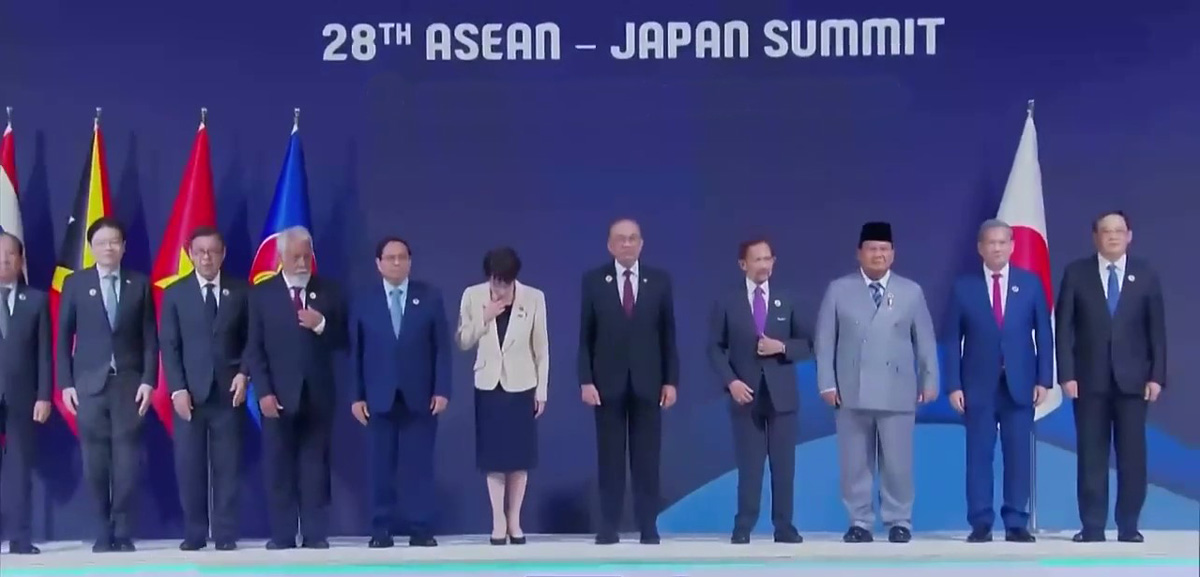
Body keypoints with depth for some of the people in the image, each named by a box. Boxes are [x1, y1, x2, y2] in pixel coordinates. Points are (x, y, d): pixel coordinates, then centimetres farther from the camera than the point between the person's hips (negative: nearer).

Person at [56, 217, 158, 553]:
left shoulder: (139, 284, 7)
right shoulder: (75, 283, 7)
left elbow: (150, 337, 5)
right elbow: (64, 337, 6)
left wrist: (148, 381, -4)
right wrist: (66, 383, -1)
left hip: (129, 382, 0)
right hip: (89, 383, 0)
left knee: (127, 461, -4)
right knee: (96, 463, 0)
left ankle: (124, 534, 2)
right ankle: (104, 532, 8)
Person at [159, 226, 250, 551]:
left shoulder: (240, 291, 7)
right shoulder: (175, 293, 6)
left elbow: (251, 339, 8)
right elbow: (169, 345, 2)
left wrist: (243, 373, -7)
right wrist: (178, 389, -8)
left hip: (228, 391, 0)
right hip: (189, 393, 0)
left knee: (227, 466, 0)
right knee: (189, 467, -1)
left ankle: (225, 535, 4)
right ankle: (194, 534, 5)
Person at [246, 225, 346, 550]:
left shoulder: (328, 291, 7)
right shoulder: (262, 293, 3)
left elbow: (342, 340, 5)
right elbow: (254, 348, -1)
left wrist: (321, 325, -14)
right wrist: (263, 392, -10)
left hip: (317, 394, 1)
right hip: (279, 395, -1)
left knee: (315, 466, 3)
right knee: (279, 467, 1)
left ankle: (315, 534, 5)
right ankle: (282, 534, 5)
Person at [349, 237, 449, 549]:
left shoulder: (430, 297, 6)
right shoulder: (363, 301, 6)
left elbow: (442, 347, 3)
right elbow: (356, 352, 4)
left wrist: (442, 390, -5)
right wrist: (357, 396, -2)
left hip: (419, 396, 0)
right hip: (379, 397, 0)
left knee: (419, 464, 0)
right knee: (381, 466, 0)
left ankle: (421, 529, 3)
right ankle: (382, 529, 4)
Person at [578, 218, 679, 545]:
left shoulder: (659, 280, 4)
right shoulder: (594, 281, 2)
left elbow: (668, 335, 5)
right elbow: (586, 336, 1)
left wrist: (671, 380, -1)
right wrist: (586, 380, -7)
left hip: (647, 382, 1)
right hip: (608, 382, 0)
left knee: (647, 458, 2)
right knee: (609, 458, 2)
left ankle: (649, 527, 7)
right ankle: (608, 527, 5)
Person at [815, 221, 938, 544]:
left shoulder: (911, 292, 8)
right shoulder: (839, 290, 6)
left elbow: (925, 340, 8)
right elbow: (825, 340, 3)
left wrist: (929, 380, 2)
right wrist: (827, 383, -4)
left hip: (896, 391, 0)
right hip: (851, 392, 0)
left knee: (897, 462, 1)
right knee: (855, 463, 2)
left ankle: (899, 522, 10)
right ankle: (860, 523, 10)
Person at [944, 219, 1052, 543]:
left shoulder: (1031, 284, 6)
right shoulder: (963, 288, 3)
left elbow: (1044, 334, 5)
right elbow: (953, 340, 2)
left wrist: (1044, 379, -2)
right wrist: (954, 385, -5)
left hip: (1020, 383, 1)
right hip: (978, 384, -1)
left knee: (1018, 456, 1)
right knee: (979, 455, 0)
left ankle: (1017, 523, 6)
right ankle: (981, 523, 4)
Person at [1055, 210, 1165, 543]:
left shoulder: (1146, 275, 6)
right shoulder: (1076, 273, 3)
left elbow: (1157, 329, 5)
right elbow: (1064, 327, 1)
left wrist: (1157, 376, -3)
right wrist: (1066, 374, -8)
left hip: (1133, 379, 1)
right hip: (1089, 379, 0)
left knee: (1132, 455, 1)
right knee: (1091, 455, 1)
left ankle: (1128, 526, 8)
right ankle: (1092, 526, 5)